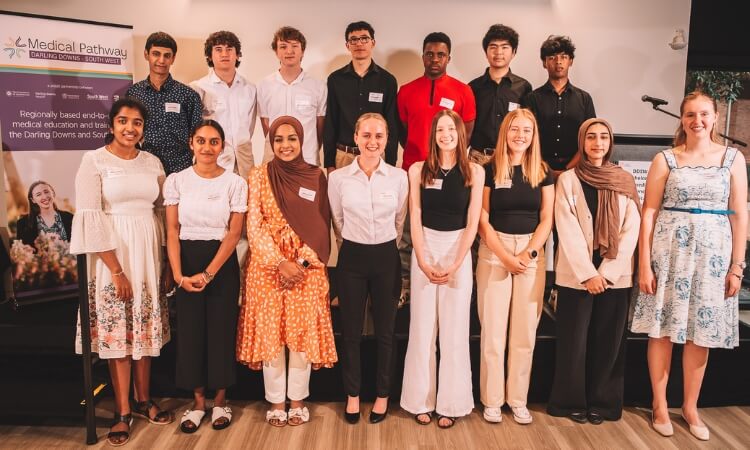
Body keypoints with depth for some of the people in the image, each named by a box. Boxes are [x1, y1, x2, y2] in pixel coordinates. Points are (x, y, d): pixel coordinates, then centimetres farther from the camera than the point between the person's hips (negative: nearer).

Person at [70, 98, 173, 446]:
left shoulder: (152, 162, 8)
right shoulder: (94, 160, -5)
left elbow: (162, 212, 10)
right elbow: (90, 217, -11)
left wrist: (167, 263, 5)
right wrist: (116, 269, -14)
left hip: (149, 254, 4)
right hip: (113, 256, -4)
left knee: (146, 329, 11)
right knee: (117, 331, 2)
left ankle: (143, 399, 26)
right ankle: (123, 411, 14)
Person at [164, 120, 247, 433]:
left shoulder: (235, 183, -2)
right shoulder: (176, 181, 1)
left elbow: (234, 233, -6)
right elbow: (172, 231, -1)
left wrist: (208, 273, -14)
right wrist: (178, 274, -12)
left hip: (223, 263, -1)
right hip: (187, 263, 1)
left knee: (221, 329, 4)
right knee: (190, 330, 5)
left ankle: (220, 401, 21)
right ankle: (198, 401, 21)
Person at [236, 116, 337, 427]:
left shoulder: (316, 176, 4)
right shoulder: (259, 175, 2)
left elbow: (321, 226, 1)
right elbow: (254, 227, -4)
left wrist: (303, 262, -11)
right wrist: (280, 263, -13)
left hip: (307, 266, 1)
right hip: (266, 265, 0)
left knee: (303, 331, 4)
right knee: (269, 331, 4)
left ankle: (297, 400, 20)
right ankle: (276, 401, 19)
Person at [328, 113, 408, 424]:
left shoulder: (399, 178, -3)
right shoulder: (338, 178, -4)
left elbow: (399, 222, 10)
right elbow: (337, 222, 9)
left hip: (386, 258, 0)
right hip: (352, 258, 0)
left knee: (386, 331, 9)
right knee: (351, 331, 9)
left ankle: (383, 395, 27)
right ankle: (352, 395, 26)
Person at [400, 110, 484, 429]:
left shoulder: (474, 172, 0)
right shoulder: (418, 170, 1)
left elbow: (472, 222, -3)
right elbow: (415, 219, -1)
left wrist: (455, 265, -10)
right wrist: (423, 262, -9)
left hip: (459, 250, 0)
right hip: (424, 249, 1)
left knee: (454, 328, 3)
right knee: (423, 326, 4)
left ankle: (451, 402, 15)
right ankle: (421, 400, 16)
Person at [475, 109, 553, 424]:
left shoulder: (542, 171, 6)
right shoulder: (489, 169, 0)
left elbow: (546, 219, 3)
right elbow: (482, 219, -3)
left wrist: (528, 253, -10)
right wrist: (505, 255, -10)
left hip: (533, 253, 2)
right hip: (494, 253, -2)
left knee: (525, 331, 7)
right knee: (493, 329, 2)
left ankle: (518, 399, 20)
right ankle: (492, 399, 14)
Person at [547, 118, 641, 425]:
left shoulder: (625, 181, 7)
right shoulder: (567, 179, 1)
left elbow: (630, 230, 0)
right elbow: (567, 230, -6)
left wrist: (607, 272, -10)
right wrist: (587, 273, -14)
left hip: (615, 276, 2)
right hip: (576, 275, -2)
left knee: (607, 342, 7)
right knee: (574, 341, 3)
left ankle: (602, 403, 21)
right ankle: (572, 402, 18)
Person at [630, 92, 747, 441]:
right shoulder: (665, 160, 1)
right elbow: (649, 213, -2)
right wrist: (644, 264, -7)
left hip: (713, 252, 1)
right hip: (670, 249, -1)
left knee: (701, 333, 9)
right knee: (663, 329, 5)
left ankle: (690, 406, 26)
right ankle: (659, 405, 20)